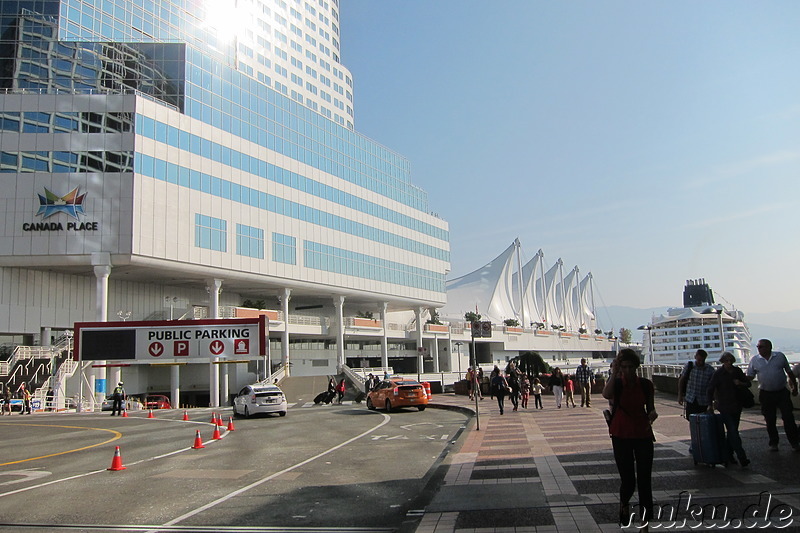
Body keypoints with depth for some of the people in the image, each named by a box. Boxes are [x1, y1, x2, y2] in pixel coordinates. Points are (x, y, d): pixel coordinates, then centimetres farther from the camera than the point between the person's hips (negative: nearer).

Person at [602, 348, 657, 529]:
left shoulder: (645, 384, 1)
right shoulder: (617, 383, -6)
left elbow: (650, 408, 9)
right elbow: (606, 394, -29)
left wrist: (652, 414, -13)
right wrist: (614, 372, -26)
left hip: (643, 434, 2)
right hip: (621, 436, -2)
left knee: (645, 480, 0)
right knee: (628, 481, 0)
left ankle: (645, 523, 10)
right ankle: (624, 504, 34)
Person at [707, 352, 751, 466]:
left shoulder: (737, 371, 4)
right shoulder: (718, 373, -8)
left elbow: (748, 383, 12)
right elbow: (710, 389, -2)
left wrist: (740, 383, -10)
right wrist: (710, 404, -1)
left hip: (737, 406, 5)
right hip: (724, 407, -5)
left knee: (732, 431, 10)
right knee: (733, 432, -10)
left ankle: (729, 454, 22)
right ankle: (742, 458, -14)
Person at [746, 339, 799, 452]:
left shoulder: (780, 356, 0)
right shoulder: (754, 360, 0)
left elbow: (789, 372, 10)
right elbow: (749, 377, 4)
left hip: (782, 392, -1)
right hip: (766, 394, 1)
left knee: (788, 417, -1)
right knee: (770, 420, 7)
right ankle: (773, 443, 19)